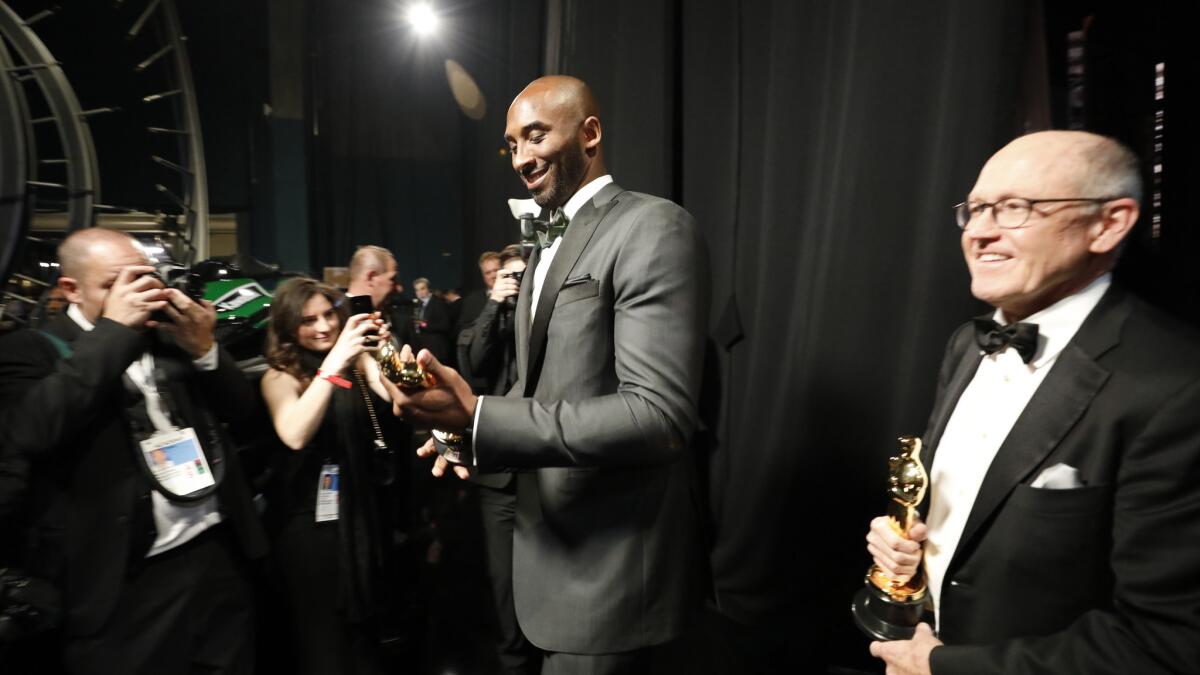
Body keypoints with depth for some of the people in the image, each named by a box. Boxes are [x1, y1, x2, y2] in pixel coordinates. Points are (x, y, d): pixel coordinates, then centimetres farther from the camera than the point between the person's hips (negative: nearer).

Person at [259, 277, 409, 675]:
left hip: (367, 508, 3)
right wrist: (332, 363, -31)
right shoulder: (281, 377, -7)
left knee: (368, 626, 17)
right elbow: (294, 435, -24)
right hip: (314, 518, -3)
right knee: (325, 634, 10)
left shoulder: (358, 361, 2)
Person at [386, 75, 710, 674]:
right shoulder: (547, 245, 14)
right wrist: (469, 430, -2)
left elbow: (660, 416, -25)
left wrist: (480, 417, -28)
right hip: (553, 543, 8)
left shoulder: (653, 228, -16)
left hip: (612, 569, -8)